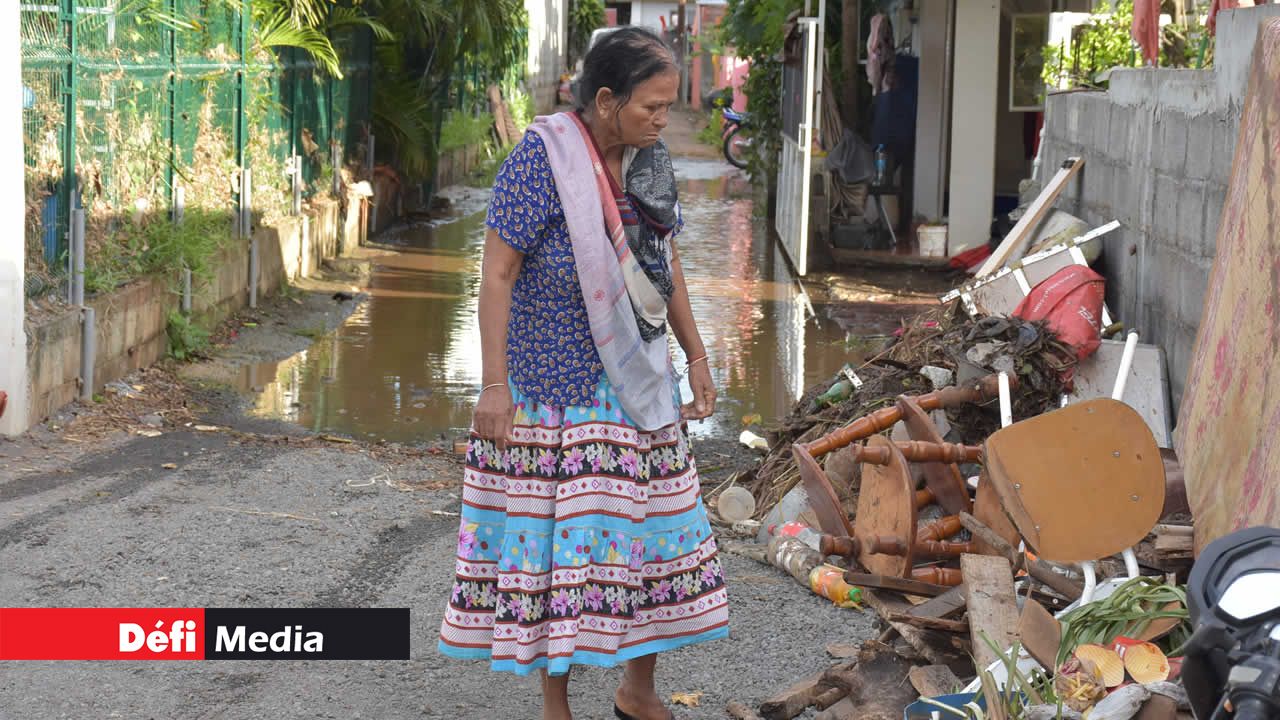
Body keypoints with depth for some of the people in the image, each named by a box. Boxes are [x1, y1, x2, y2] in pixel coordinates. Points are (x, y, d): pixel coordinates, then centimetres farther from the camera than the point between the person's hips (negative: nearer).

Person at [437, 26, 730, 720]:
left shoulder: (649, 162, 4)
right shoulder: (542, 157, -17)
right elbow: (497, 273, -17)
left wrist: (696, 357, 15)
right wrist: (494, 384, -20)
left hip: (637, 382, 7)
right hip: (553, 391, -7)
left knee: (648, 526, 11)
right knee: (555, 538, 0)